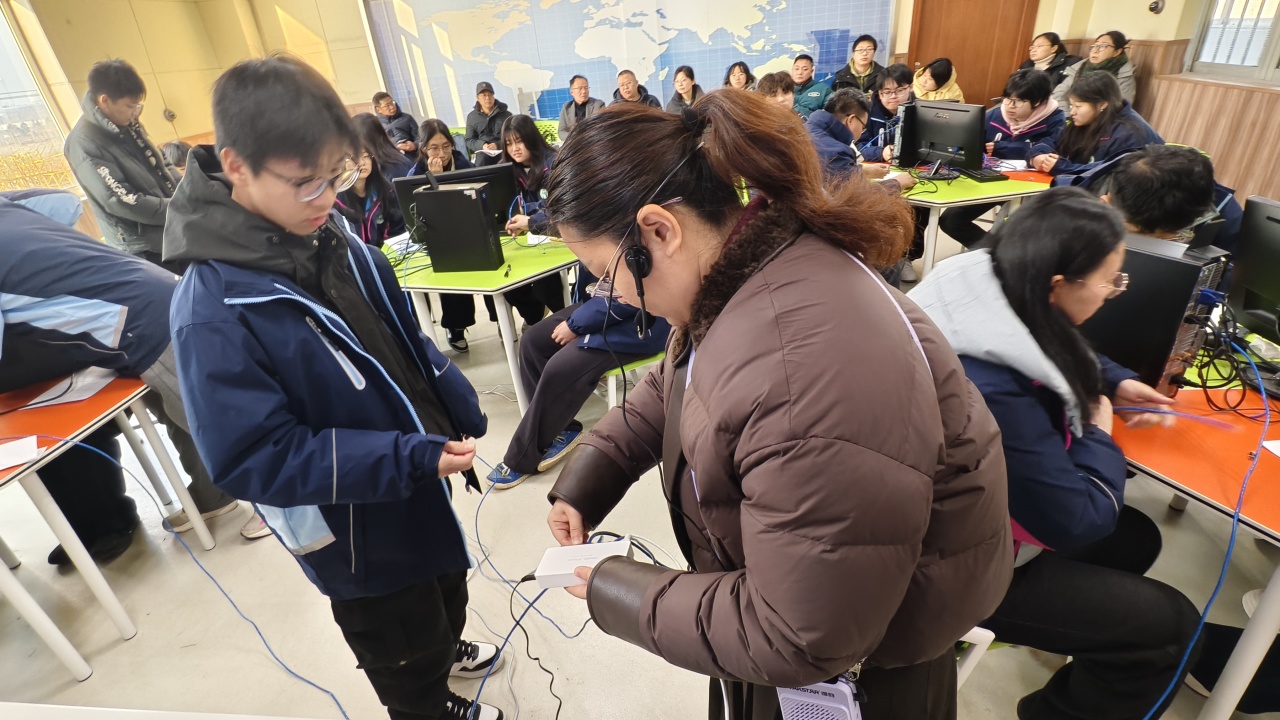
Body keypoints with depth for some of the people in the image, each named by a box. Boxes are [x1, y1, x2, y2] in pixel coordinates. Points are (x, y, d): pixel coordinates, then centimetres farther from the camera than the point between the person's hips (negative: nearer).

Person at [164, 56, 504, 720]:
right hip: (357, 531, -6)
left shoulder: (333, 241, -7)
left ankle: (448, 650, 64)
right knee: (408, 659, 22)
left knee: (447, 590, 34)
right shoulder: (213, 313, -28)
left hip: (421, 480, 7)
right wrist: (411, 458, -33)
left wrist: (460, 413, -1)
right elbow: (256, 459, -27)